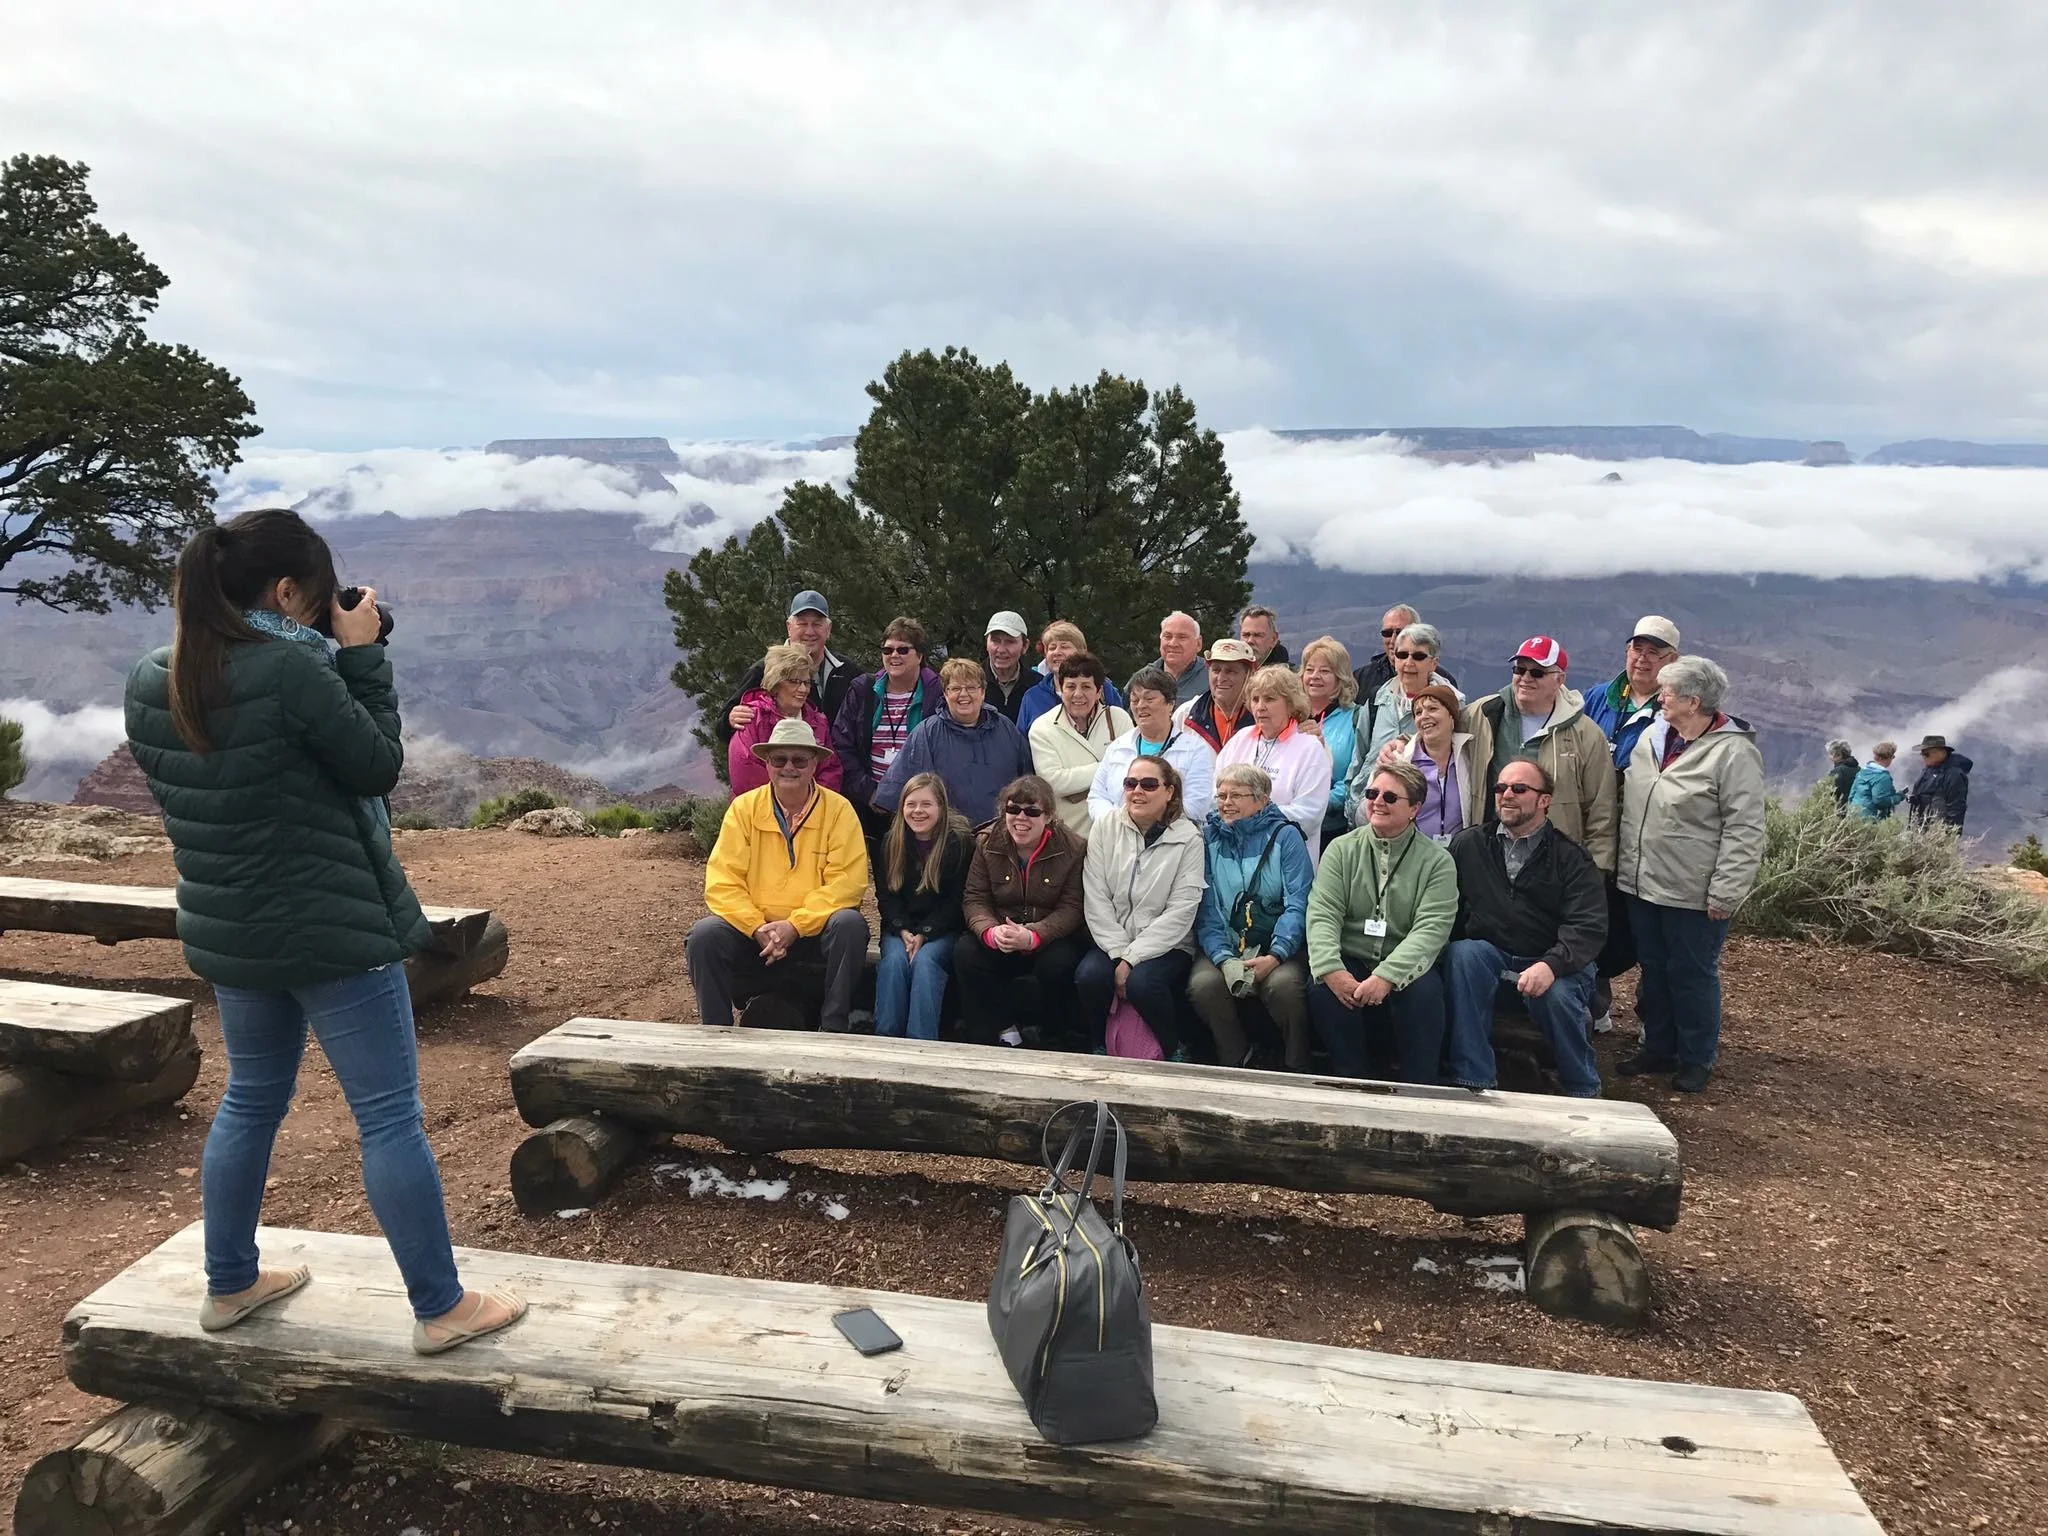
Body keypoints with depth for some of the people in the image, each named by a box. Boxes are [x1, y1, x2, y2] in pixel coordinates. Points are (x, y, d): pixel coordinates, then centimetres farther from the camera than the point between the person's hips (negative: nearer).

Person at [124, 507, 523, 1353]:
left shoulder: (150, 684, 2)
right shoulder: (292, 670, -23)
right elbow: (378, 767, -13)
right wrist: (362, 658, -6)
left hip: (227, 933, 8)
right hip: (336, 927, -7)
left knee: (251, 1099, 24)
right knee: (389, 1116, 1)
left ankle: (229, 1284, 36)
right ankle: (441, 1308, 11)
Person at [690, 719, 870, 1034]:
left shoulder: (838, 809, -3)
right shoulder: (744, 807, 1)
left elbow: (847, 880, -12)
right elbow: (722, 882, -5)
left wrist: (795, 925, -20)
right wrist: (757, 928, -19)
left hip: (815, 931, -1)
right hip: (752, 930, 1)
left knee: (850, 925, -30)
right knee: (705, 936, -24)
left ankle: (833, 1029, -18)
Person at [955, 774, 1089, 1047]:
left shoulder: (1074, 847, -9)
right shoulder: (987, 842, -1)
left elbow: (1071, 908, -13)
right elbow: (975, 899, -4)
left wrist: (1033, 936, -31)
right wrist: (991, 932, -27)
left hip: (1052, 935, -2)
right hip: (1000, 933, 2)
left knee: (1057, 964, -34)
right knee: (965, 953, -25)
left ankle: (1046, 1033, -4)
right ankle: (1006, 1028, -17)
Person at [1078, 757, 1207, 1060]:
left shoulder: (1188, 838, -5)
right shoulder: (1106, 827, 3)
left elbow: (1180, 912, -11)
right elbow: (1095, 899, -3)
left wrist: (1132, 958, -18)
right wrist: (1119, 954, -14)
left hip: (1167, 945, -2)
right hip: (1112, 942, 2)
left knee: (1142, 982, -31)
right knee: (1088, 975, -27)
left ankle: (1175, 1052, -4)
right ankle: (1099, 1050, -1)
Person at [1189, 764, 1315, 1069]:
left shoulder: (1285, 836, 3)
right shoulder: (1208, 838, 8)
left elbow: (1298, 903, -6)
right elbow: (1205, 907, -1)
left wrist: (1275, 956, -21)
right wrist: (1224, 959, -17)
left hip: (1277, 945, -1)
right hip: (1222, 944, 2)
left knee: (1284, 984, -31)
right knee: (1203, 984, -28)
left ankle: (1296, 1071, -6)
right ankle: (1236, 1063, -2)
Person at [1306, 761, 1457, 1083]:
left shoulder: (1437, 861, 1)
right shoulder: (1342, 849, 7)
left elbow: (1431, 929, -12)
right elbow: (1322, 914, -5)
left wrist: (1387, 976, -27)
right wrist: (1331, 969, -24)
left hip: (1405, 967, -1)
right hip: (1349, 961, 1)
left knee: (1424, 992, -32)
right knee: (1322, 989, -29)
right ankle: (1351, 1079, -10)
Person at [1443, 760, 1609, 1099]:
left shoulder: (1571, 858, 0)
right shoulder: (1468, 845, 7)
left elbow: (1588, 928, -12)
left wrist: (1551, 965, -29)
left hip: (1553, 966, -1)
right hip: (1487, 959, 2)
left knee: (1558, 995, -32)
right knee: (1462, 953, -29)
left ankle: (1584, 1093, -2)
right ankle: (1471, 1081, -25)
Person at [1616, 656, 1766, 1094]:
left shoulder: (1734, 752, -15)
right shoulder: (1652, 737, 7)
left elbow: (1744, 831, -16)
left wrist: (1725, 893, -19)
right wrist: (1621, 861, 15)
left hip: (1692, 893, -7)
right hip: (1642, 882, 7)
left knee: (1692, 975, 5)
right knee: (1653, 970, 16)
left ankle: (1696, 1060, 21)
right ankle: (1658, 1047, 31)